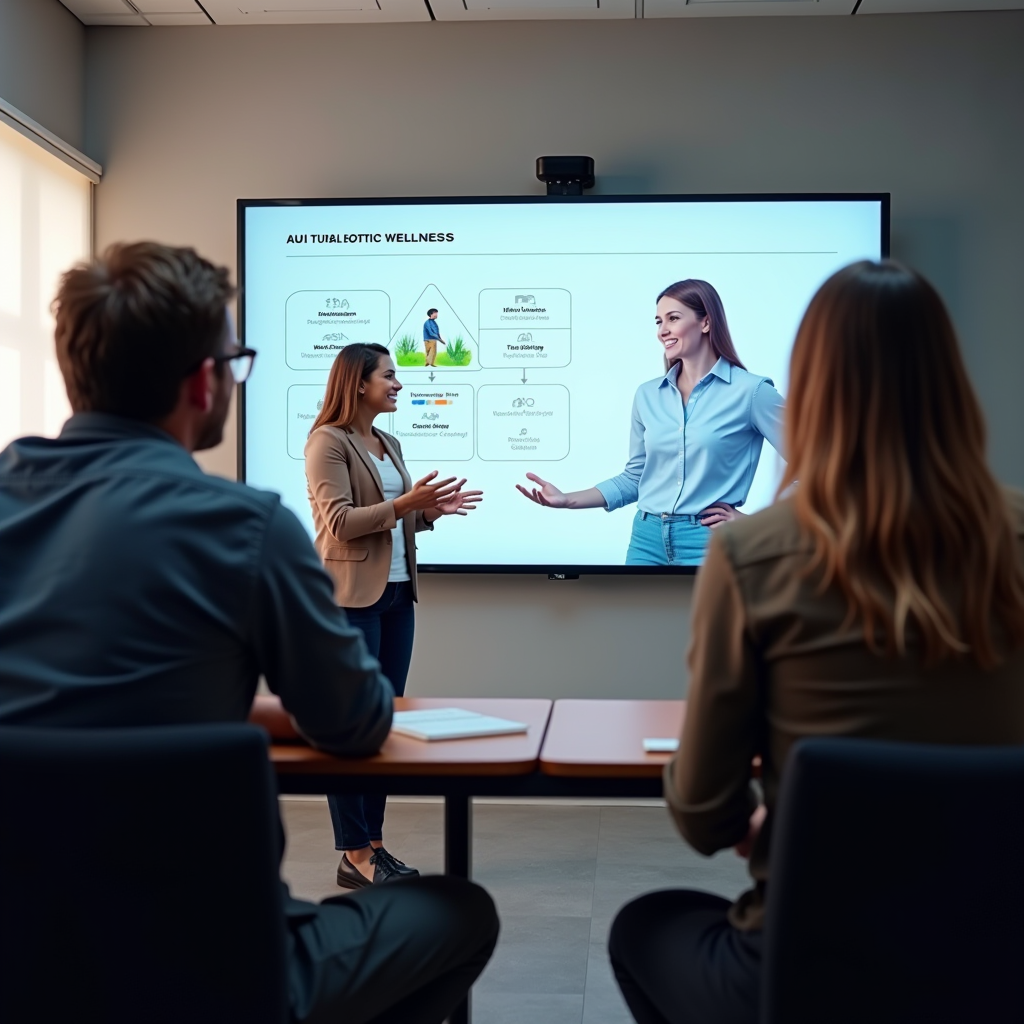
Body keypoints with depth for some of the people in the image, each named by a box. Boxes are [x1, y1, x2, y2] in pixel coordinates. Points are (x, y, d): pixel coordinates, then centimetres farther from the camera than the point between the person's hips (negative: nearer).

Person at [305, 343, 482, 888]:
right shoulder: (328, 441, -9)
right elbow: (340, 522, -16)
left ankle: (372, 843, 18)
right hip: (351, 597, -8)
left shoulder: (390, 444, 15)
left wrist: (431, 509, 3)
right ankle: (354, 856, 3)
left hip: (397, 595, 9)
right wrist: (405, 502, -21)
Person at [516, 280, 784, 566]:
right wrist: (567, 500, 3)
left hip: (709, 541, -4)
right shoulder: (648, 395, 7)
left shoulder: (750, 391, -8)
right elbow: (635, 477, 13)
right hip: (648, 538, 4)